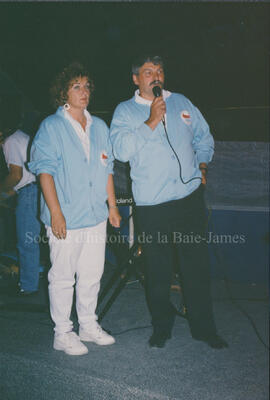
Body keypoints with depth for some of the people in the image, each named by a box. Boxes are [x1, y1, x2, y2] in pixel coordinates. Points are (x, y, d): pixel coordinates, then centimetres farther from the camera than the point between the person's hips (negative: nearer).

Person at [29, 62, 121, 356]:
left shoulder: (99, 127, 12)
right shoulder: (51, 127, -5)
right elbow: (45, 170, -10)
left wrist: (112, 206, 14)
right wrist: (56, 212, -17)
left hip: (96, 215, 6)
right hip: (66, 218, -5)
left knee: (92, 274, 15)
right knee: (63, 277, 5)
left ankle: (88, 326, 31)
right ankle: (62, 333, 19)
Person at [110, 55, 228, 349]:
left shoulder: (181, 102, 13)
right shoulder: (125, 111, 3)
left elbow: (204, 138, 23)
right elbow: (121, 150, -13)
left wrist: (202, 167, 10)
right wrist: (151, 121, -15)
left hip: (190, 196, 3)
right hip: (151, 203, -2)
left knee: (197, 265, 7)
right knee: (157, 270, 5)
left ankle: (203, 327, 22)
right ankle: (162, 326, 25)